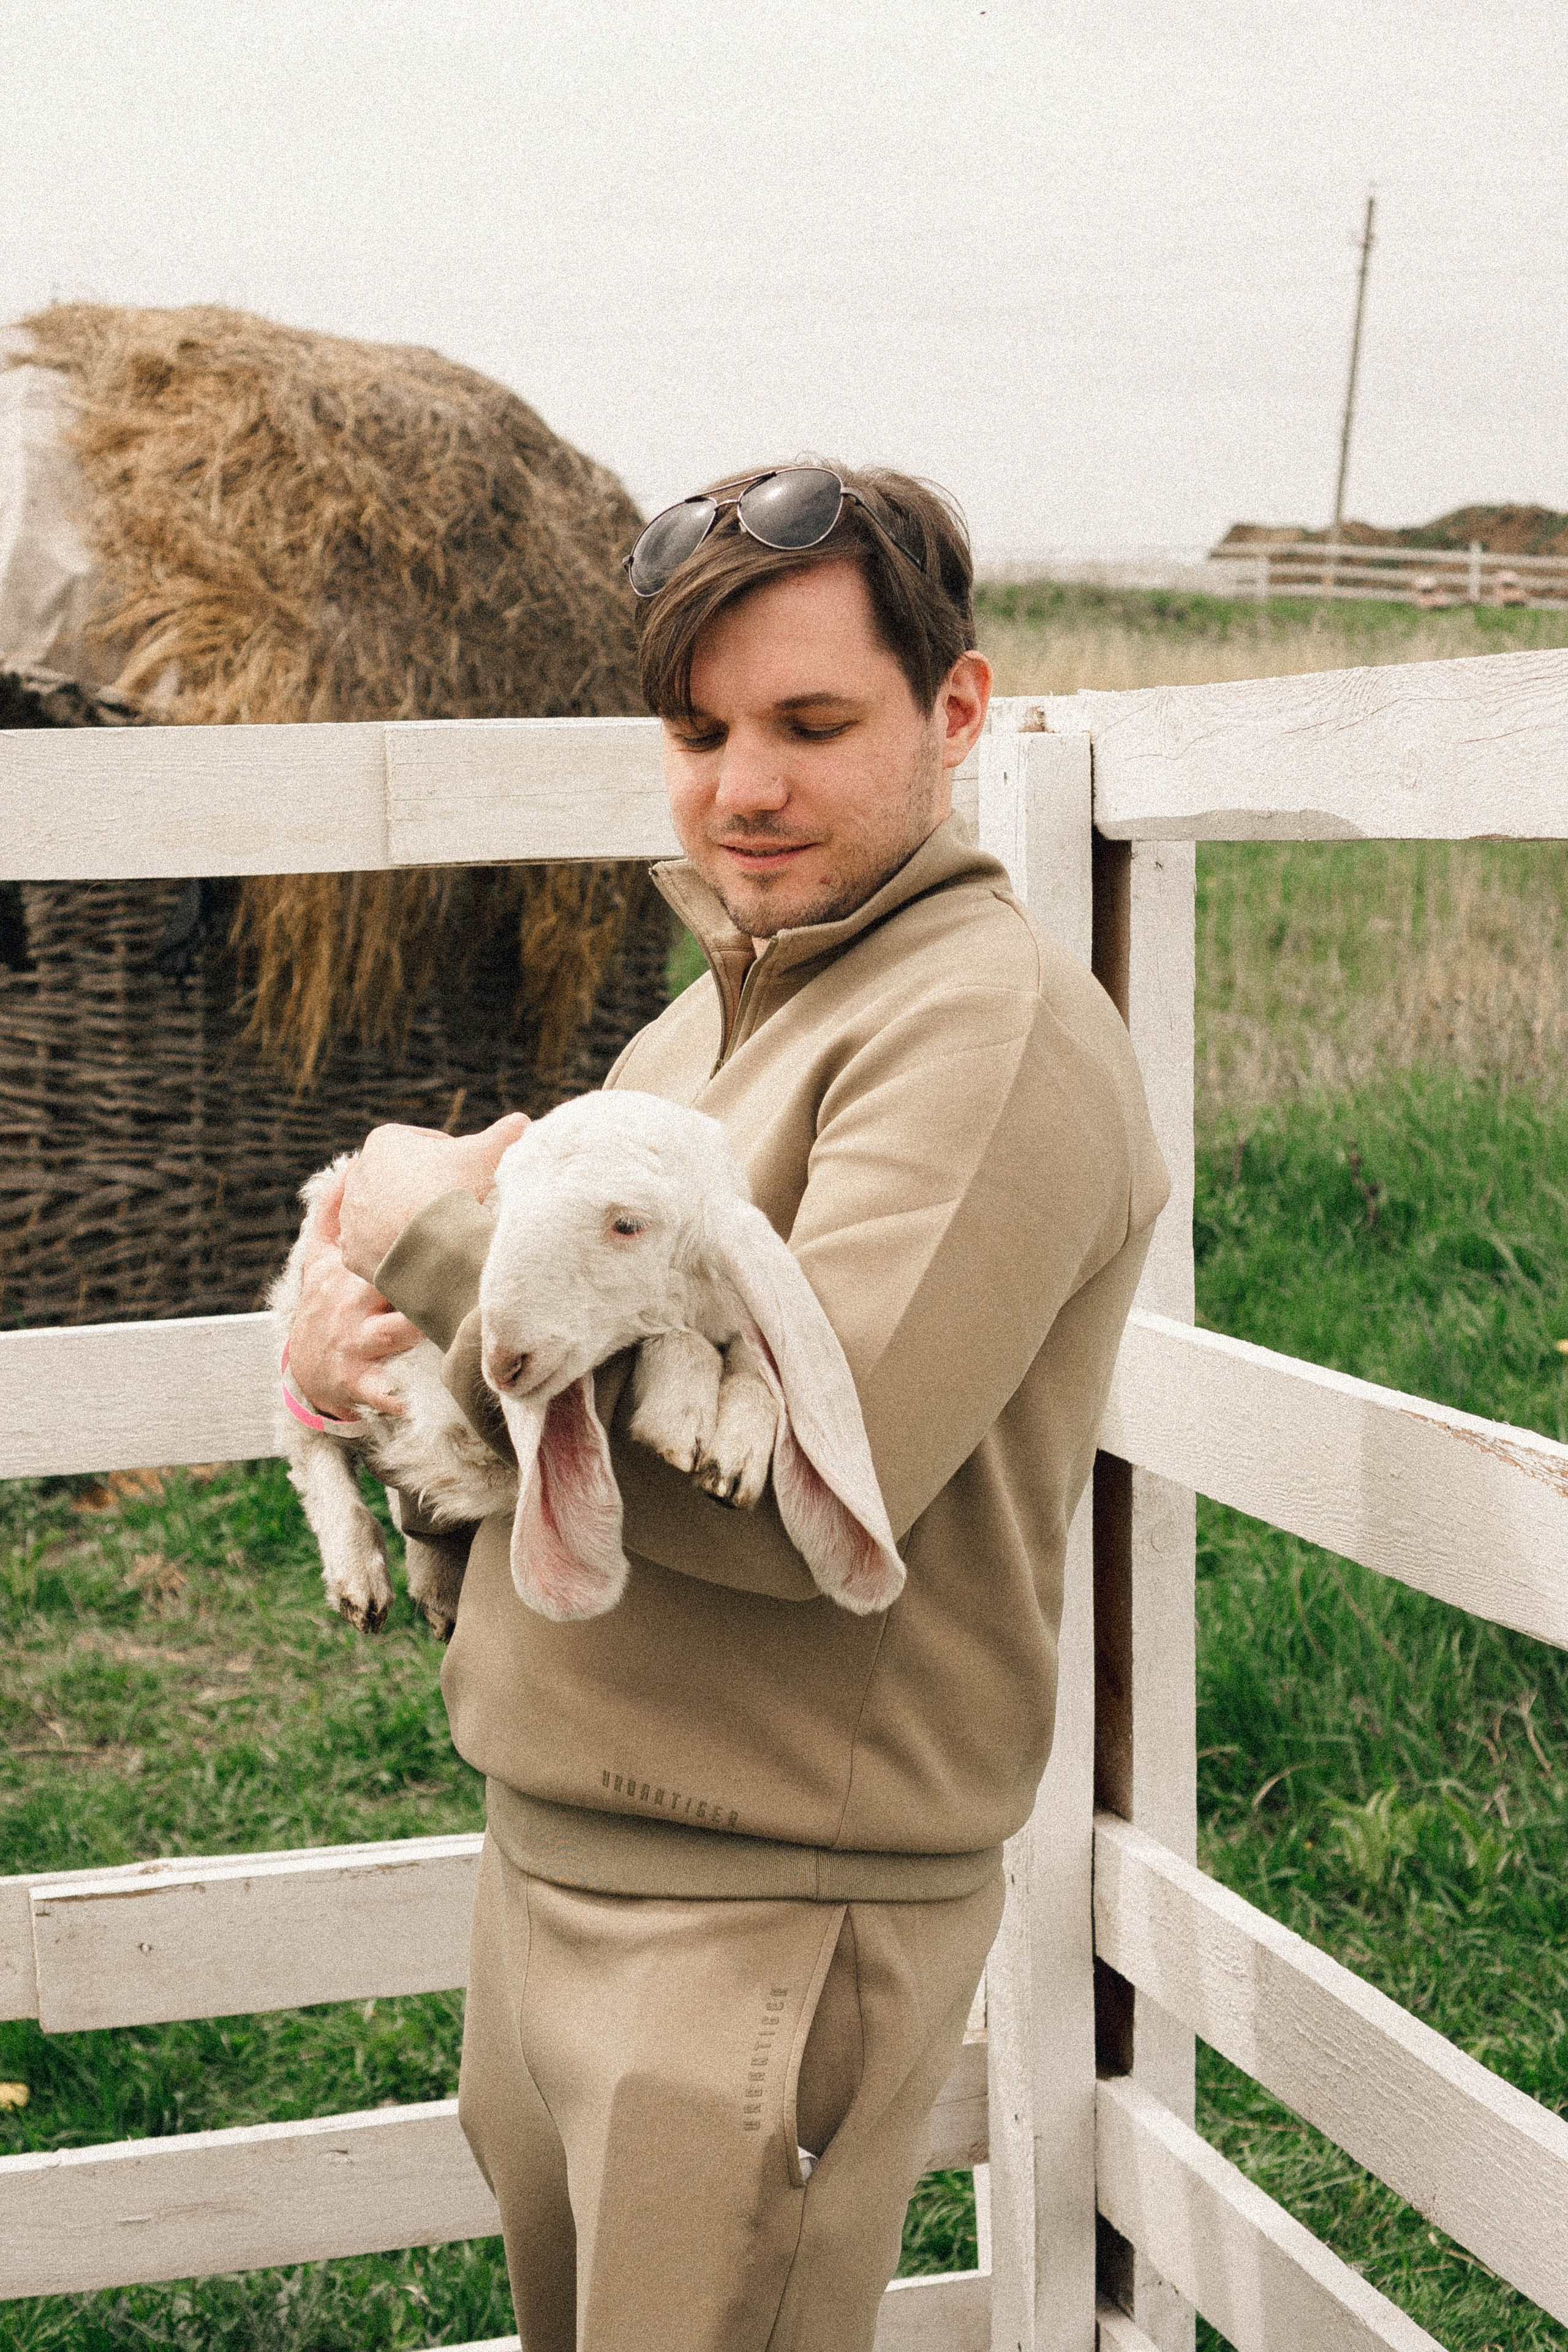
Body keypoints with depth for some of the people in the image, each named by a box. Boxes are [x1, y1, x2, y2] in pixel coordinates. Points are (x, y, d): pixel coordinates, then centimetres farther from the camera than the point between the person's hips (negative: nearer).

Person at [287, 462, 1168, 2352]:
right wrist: (367, 1328, -6)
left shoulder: (990, 1027, -17)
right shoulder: (709, 1015, 13)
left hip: (772, 1926, -8)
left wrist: (450, 1240, -17)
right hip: (543, 1850, 9)